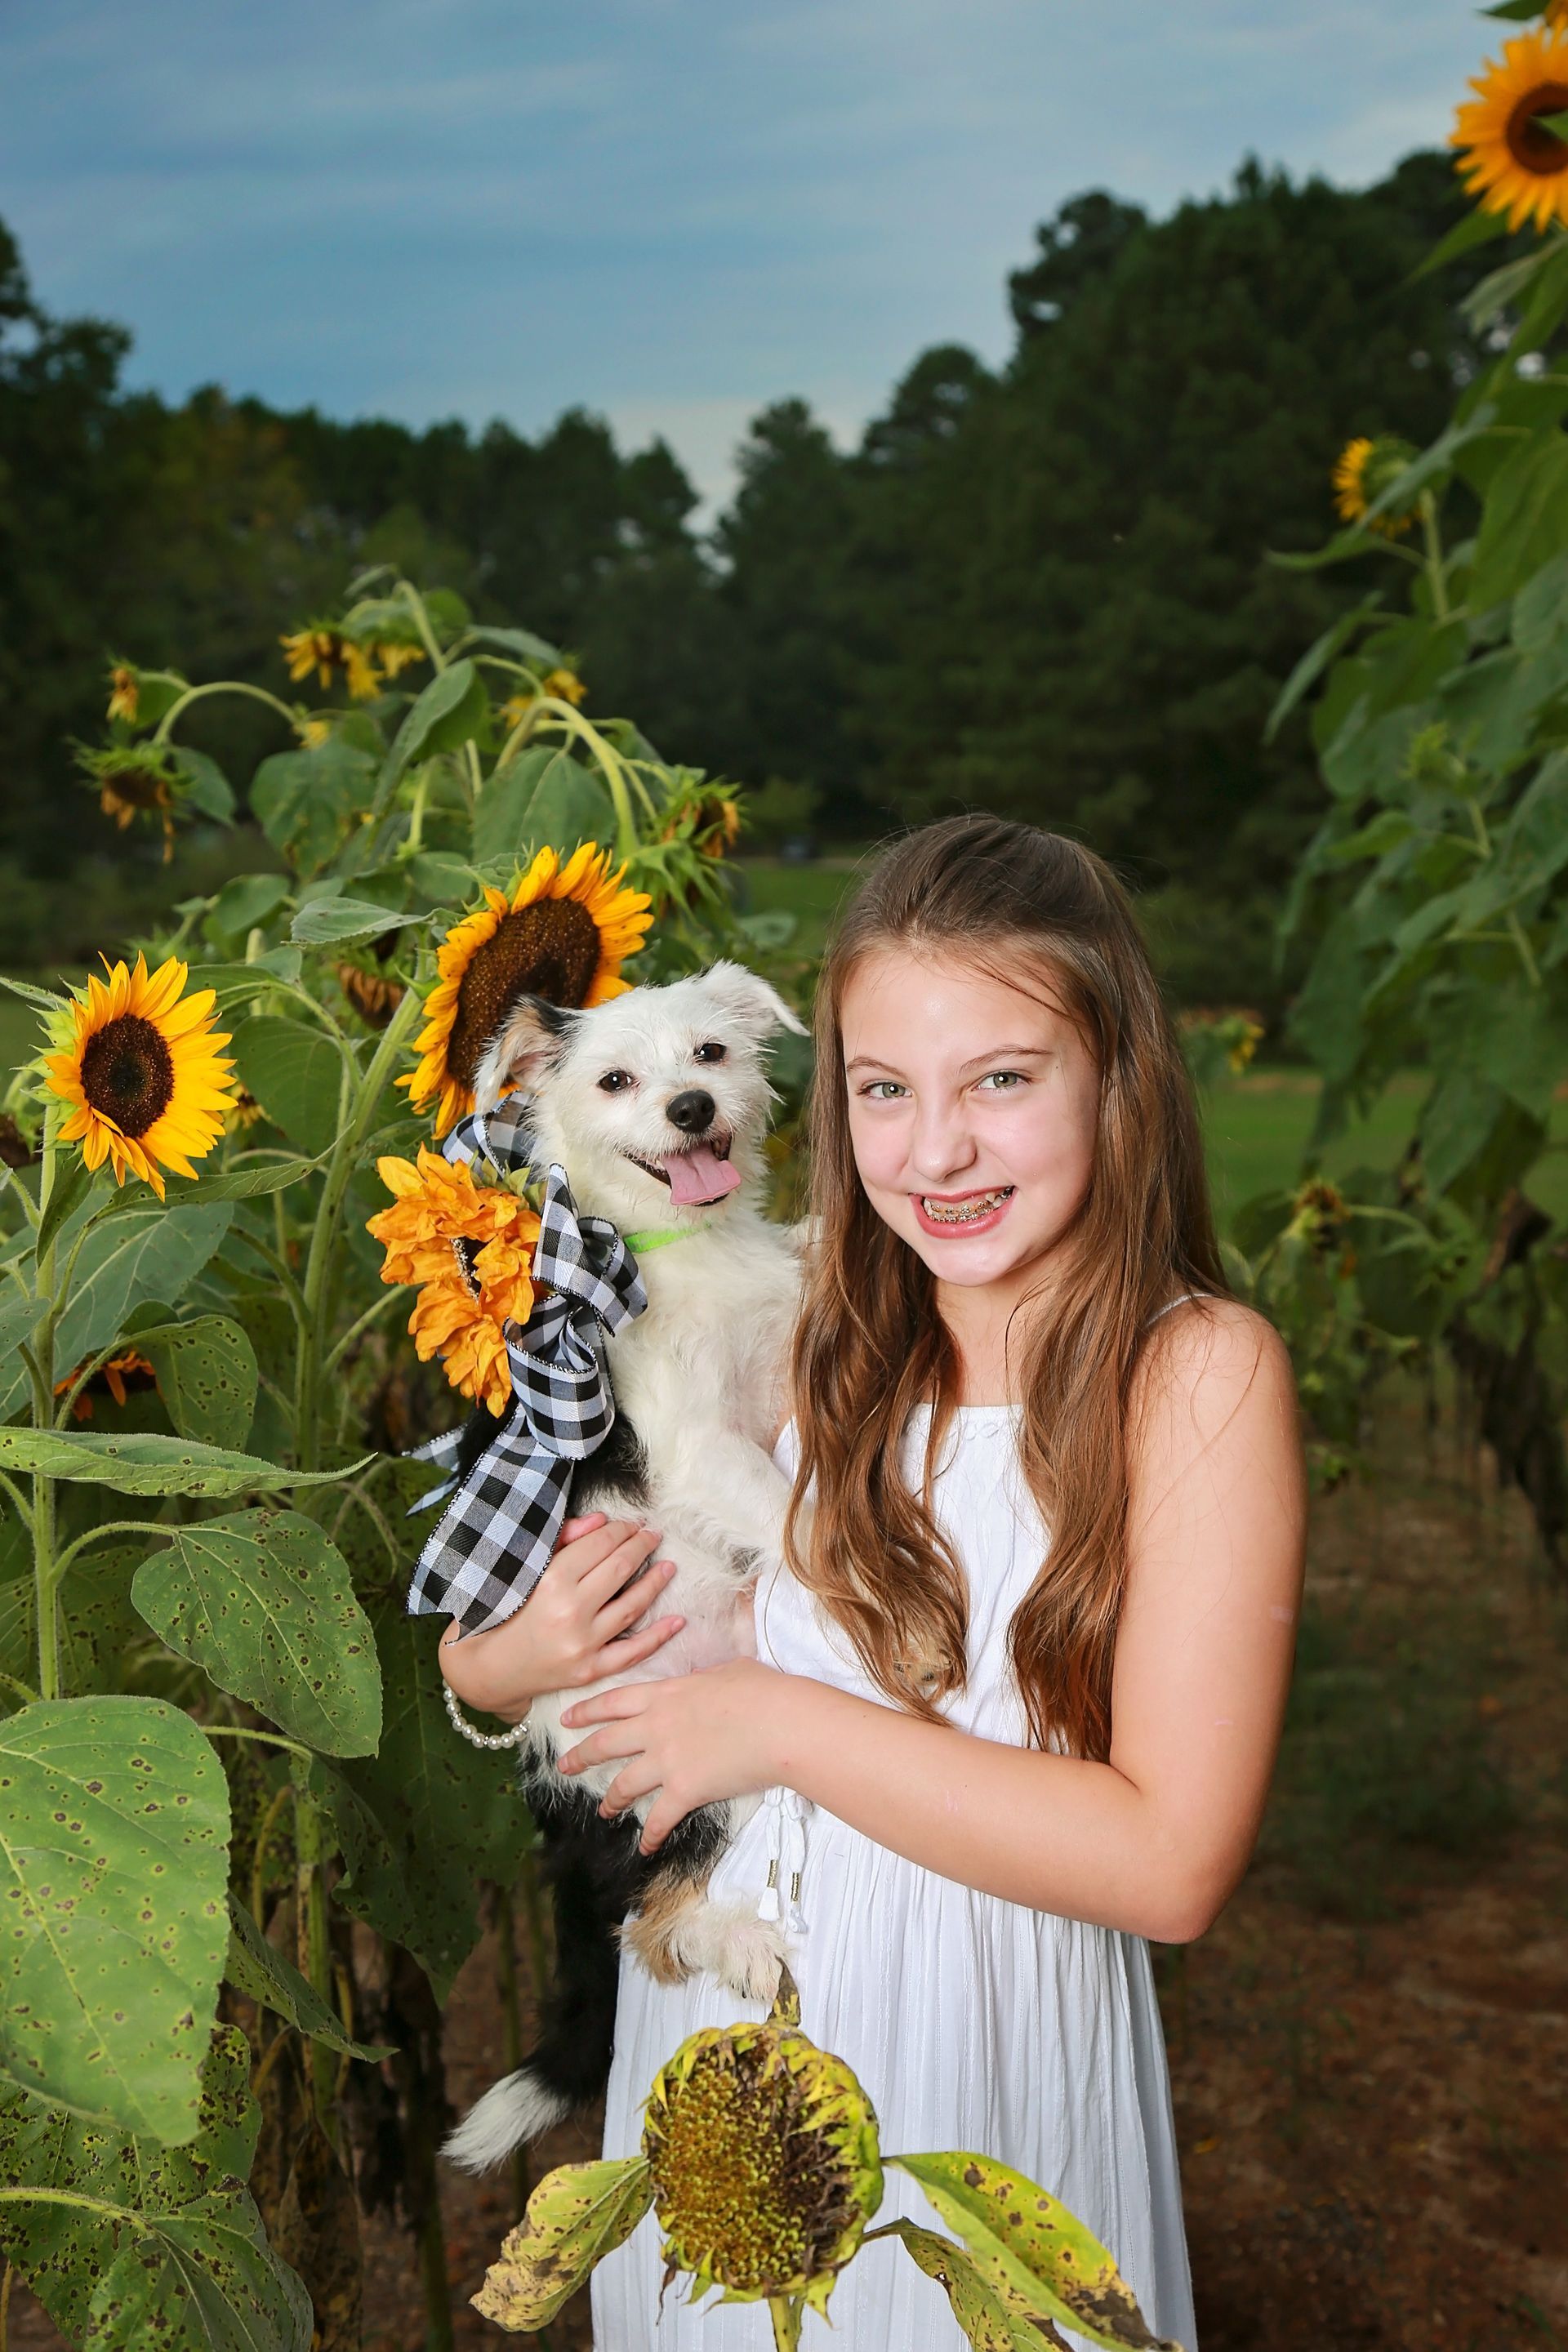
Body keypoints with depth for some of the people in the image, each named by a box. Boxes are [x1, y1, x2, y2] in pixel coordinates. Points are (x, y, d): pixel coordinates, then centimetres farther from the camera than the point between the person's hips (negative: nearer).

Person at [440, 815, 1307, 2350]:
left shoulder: (1199, 1373, -17)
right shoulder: (801, 1331, -6)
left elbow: (1171, 1861, -23)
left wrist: (785, 1724, -20)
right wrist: (506, 1661, -20)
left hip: (980, 2056, -3)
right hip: (718, 2020, 4)